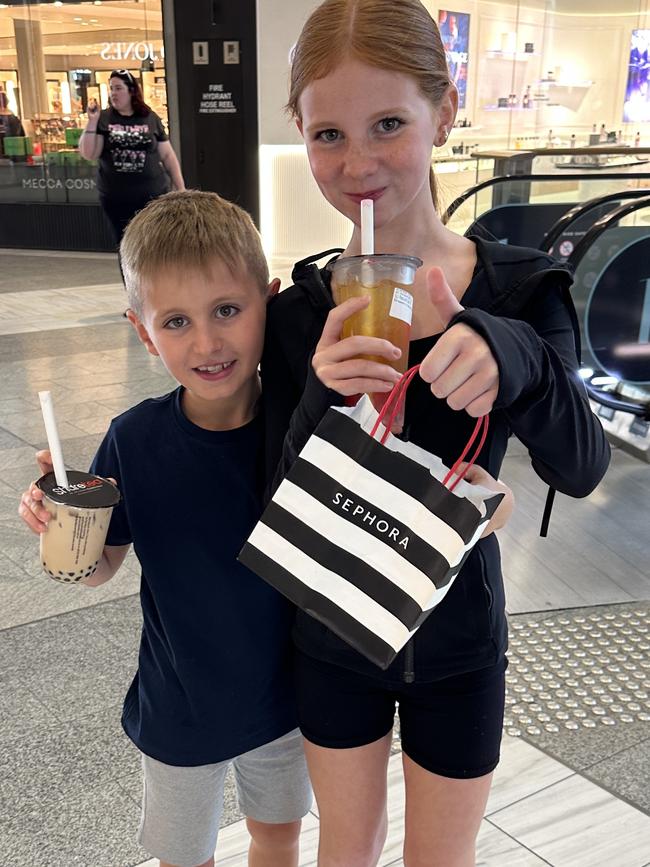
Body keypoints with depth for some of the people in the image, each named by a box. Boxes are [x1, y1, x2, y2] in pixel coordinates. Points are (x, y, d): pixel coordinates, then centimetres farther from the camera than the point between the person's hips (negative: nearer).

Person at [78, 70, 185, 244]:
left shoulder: (151, 118, 2)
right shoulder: (103, 119, 2)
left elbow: (167, 155, 6)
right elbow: (88, 154, -5)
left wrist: (181, 189, 3)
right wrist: (92, 121, -13)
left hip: (152, 196, 0)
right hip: (115, 199, 1)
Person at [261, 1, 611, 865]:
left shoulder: (519, 289, -14)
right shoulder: (299, 312, -13)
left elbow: (582, 468, -24)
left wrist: (514, 359, -44)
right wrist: (322, 398, -34)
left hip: (457, 639, 0)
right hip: (334, 634, 1)